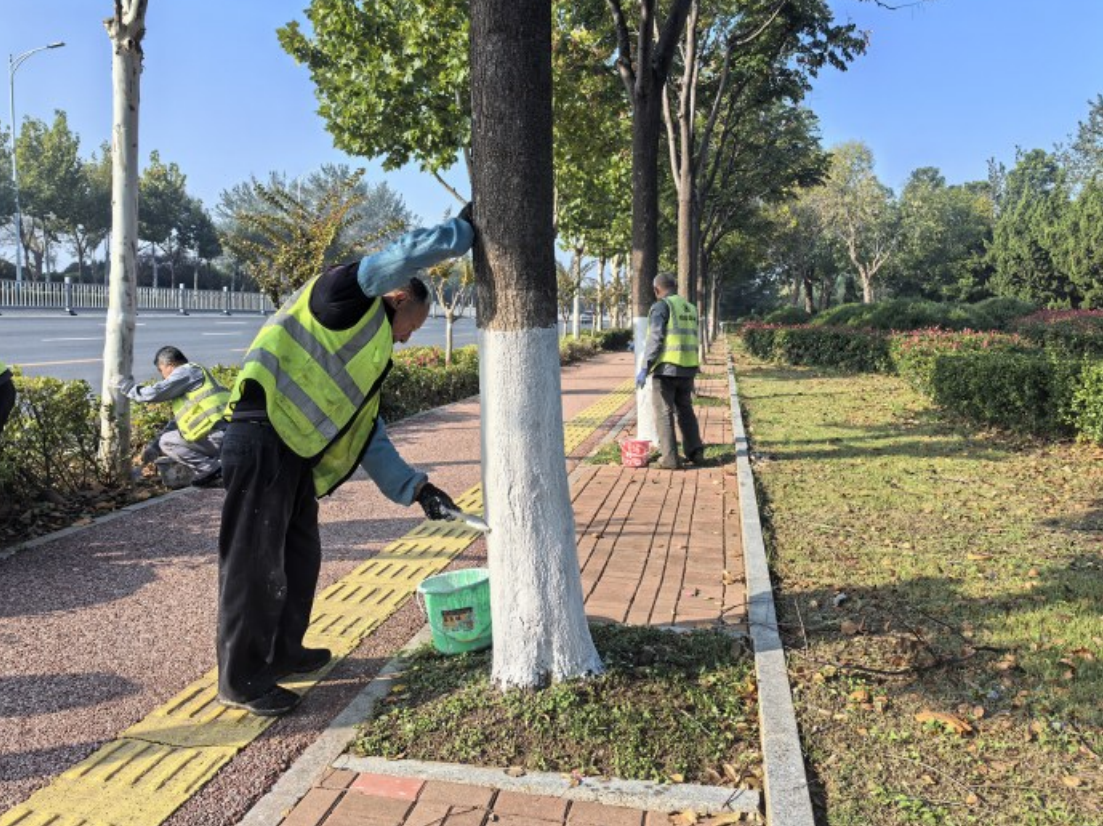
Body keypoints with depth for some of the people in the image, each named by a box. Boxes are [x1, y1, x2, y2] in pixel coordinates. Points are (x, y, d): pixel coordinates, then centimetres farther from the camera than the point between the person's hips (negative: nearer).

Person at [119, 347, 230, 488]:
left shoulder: (185, 372, -1)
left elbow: (154, 393, -9)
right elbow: (179, 419, 31)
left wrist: (130, 388, 11)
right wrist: (154, 445, 31)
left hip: (219, 435, -9)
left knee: (167, 441, 4)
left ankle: (211, 470, -3)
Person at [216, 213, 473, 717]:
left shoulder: (369, 364, 24)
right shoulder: (350, 294, 0)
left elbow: (371, 438, 22)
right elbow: (414, 250, -9)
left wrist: (415, 487, 15)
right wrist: (465, 228, 8)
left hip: (296, 453, 10)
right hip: (262, 441, -10)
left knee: (300, 556, 18)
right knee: (254, 559, -1)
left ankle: (281, 652, 36)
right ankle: (240, 679, 11)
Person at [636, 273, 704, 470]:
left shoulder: (661, 306, -7)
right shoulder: (691, 308, 14)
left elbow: (655, 339, -15)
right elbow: (692, 340, 17)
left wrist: (645, 368, -16)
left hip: (666, 368, -7)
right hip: (688, 368, 7)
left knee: (664, 413, 0)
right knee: (685, 410, 18)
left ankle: (670, 458, -1)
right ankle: (695, 452, 20)